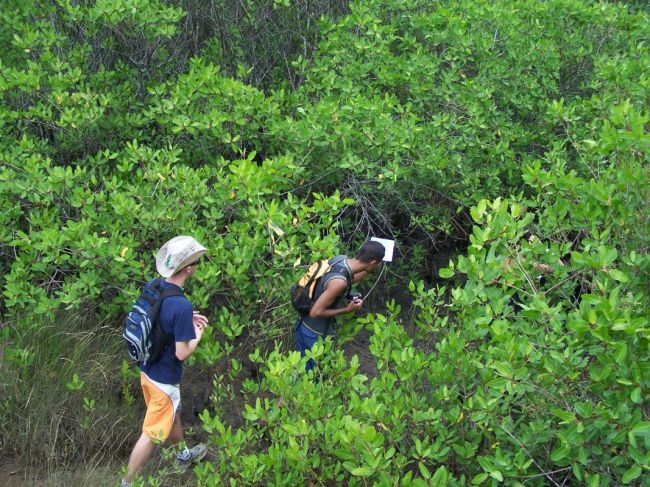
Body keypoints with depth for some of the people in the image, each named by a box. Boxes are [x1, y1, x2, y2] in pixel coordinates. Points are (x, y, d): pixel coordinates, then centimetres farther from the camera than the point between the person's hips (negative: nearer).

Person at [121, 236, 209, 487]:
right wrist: (197, 335, -7)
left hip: (147, 369, 9)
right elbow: (182, 353, -25)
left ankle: (184, 455, 54)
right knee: (152, 435, 9)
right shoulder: (182, 306, -31)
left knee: (172, 416, 31)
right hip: (164, 378, -9)